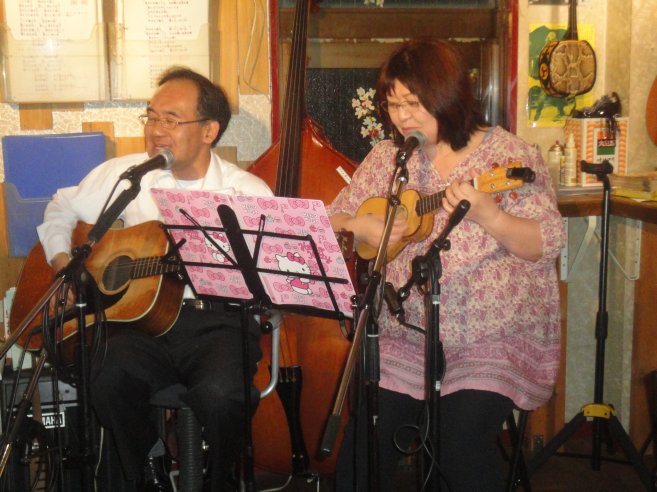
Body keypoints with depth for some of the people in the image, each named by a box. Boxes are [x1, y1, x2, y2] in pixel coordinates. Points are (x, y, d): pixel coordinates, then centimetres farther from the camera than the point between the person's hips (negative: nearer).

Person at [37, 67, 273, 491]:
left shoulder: (249, 192, 1)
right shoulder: (125, 174, 8)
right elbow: (62, 207, 24)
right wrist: (62, 261, 9)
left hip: (220, 319, -2)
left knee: (221, 391, -32)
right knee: (110, 378, -29)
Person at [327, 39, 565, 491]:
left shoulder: (509, 155, -3)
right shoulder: (386, 158, 9)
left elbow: (548, 244, -9)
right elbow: (331, 224, 13)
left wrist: (486, 215, -26)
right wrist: (361, 225, -10)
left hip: (494, 336, -3)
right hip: (404, 332, 3)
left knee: (462, 441, -23)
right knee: (365, 437, -15)